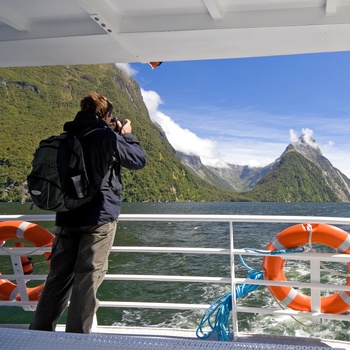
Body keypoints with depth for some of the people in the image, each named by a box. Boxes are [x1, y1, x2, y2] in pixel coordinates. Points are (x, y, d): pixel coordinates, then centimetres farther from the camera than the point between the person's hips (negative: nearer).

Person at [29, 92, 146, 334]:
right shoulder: (107, 137, -8)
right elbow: (139, 160, 1)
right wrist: (127, 135, 15)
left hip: (67, 218, 6)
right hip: (99, 218, -6)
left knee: (59, 277, 12)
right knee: (87, 280, 0)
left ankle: (40, 331, 19)